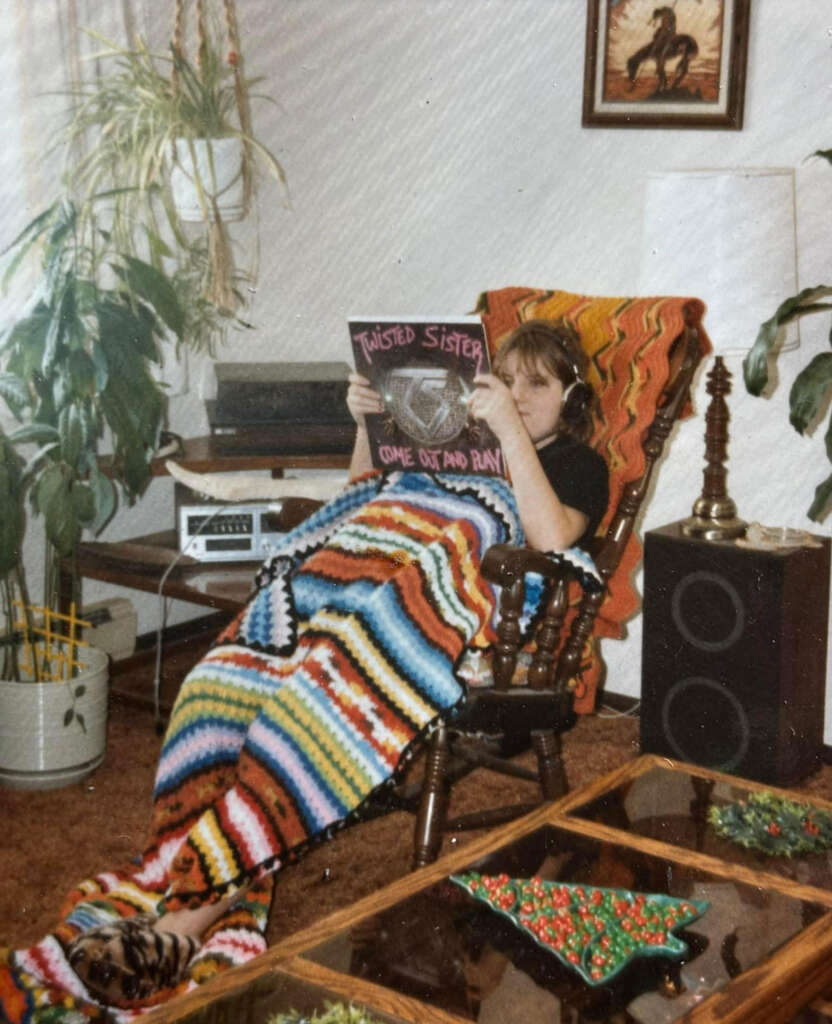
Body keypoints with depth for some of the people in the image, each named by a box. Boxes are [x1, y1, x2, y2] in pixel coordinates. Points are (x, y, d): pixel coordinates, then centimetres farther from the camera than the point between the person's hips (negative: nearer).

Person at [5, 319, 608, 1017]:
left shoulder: (577, 462, 18)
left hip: (443, 596, -6)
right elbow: (367, 498, 39)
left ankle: (197, 903, -39)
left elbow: (551, 539, -5)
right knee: (228, 678, -25)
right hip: (349, 567, 6)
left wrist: (512, 432, -9)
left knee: (324, 697, -37)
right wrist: (366, 426, 23)